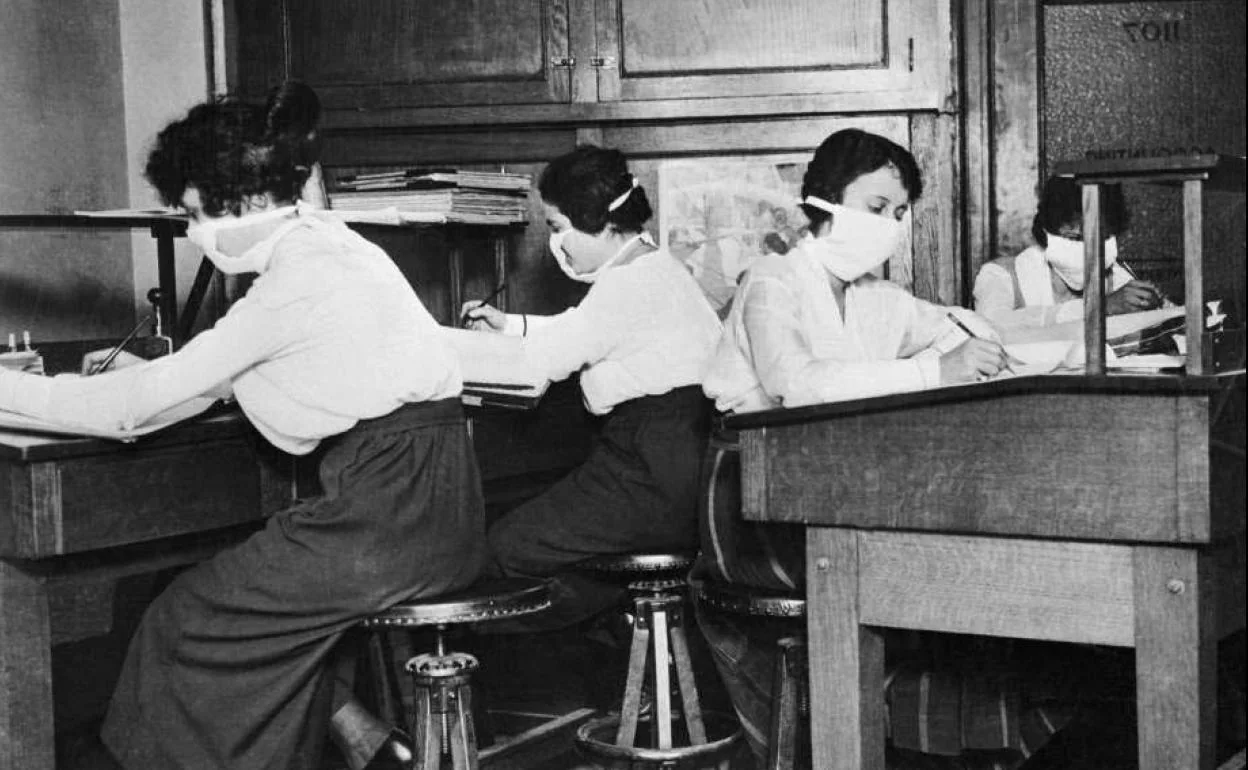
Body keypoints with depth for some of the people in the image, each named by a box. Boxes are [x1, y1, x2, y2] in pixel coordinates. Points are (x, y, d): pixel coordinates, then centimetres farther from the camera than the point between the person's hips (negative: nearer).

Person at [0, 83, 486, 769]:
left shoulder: (296, 281, -14)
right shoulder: (329, 243, 15)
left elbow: (134, 405, -13)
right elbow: (235, 372, 27)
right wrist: (144, 372, 17)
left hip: (389, 517, -10)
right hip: (429, 505, 10)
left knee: (187, 621, -1)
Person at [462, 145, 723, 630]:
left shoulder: (632, 285, -18)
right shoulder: (648, 268, 16)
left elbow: (546, 361, -15)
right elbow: (573, 334, 29)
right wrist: (508, 324, 19)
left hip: (659, 486, -11)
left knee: (503, 545, -7)